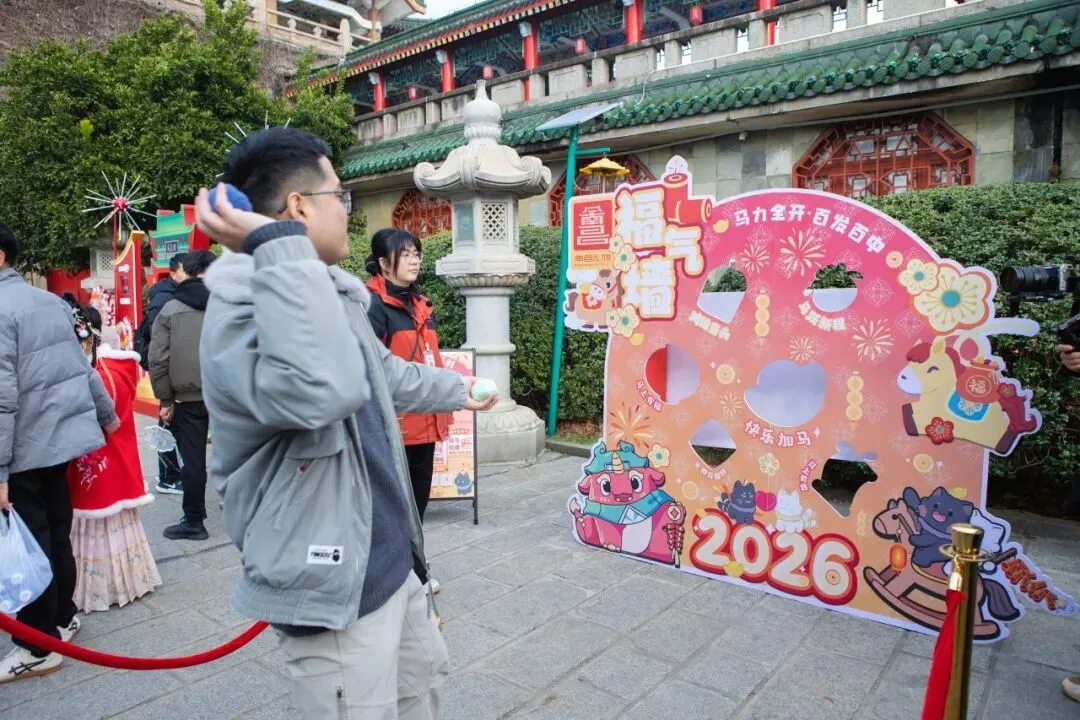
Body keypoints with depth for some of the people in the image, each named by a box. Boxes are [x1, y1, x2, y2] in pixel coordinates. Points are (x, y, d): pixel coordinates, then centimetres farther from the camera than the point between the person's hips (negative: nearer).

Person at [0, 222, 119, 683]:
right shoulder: (50, 301, 8)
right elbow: (81, 366, 16)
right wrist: (106, 415, 28)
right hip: (60, 436, 8)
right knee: (56, 534, 19)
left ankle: (40, 648, 16)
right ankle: (62, 617, 34)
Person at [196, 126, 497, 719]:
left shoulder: (330, 292, 8)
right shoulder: (241, 309, -25)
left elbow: (386, 374, 25)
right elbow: (322, 390, -47)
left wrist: (454, 390, 39)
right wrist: (278, 246, -39)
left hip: (390, 558, 10)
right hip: (332, 579, -9)